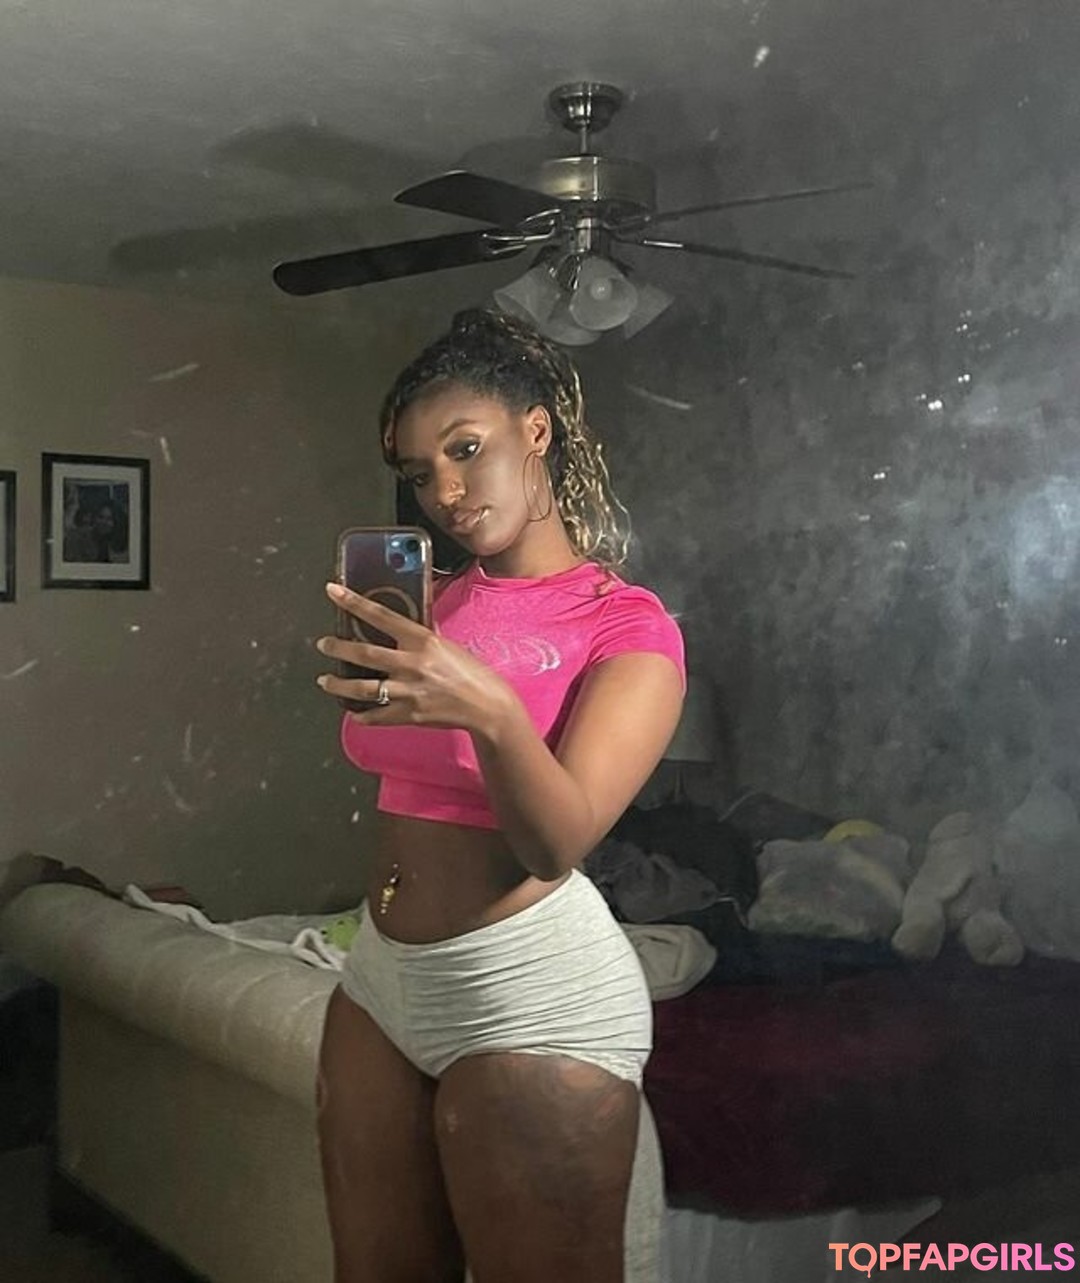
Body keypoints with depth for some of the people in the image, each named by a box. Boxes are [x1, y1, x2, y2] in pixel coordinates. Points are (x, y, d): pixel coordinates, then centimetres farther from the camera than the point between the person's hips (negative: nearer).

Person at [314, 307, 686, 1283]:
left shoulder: (628, 625, -9)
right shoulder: (439, 602, 9)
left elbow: (559, 842, -25)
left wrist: (489, 709, -37)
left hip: (531, 989, -6)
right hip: (381, 976, 7)